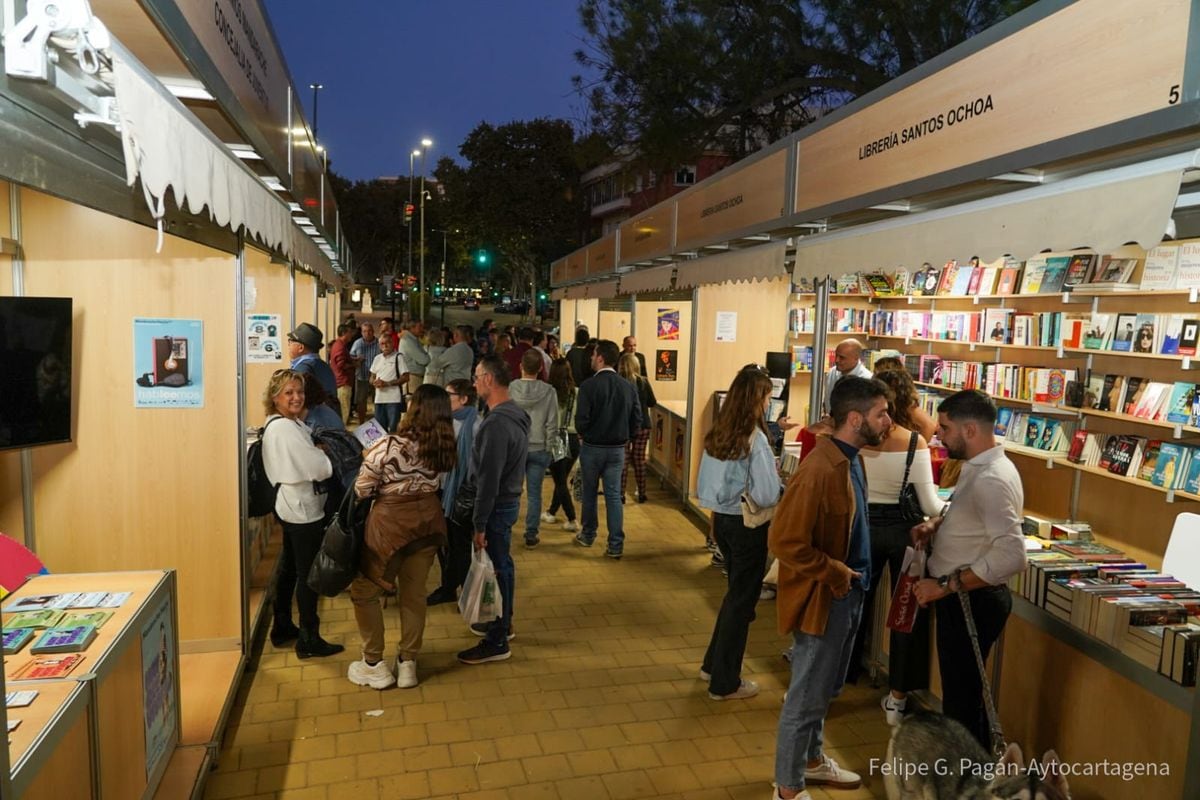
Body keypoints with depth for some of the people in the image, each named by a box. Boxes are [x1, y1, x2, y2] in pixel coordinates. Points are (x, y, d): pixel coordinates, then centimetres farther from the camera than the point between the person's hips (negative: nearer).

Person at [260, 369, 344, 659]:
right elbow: (321, 469, -24)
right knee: (308, 574, 0)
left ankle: (282, 627, 32)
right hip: (303, 508, -10)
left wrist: (317, 452, -5)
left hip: (289, 505, 10)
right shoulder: (286, 429, -23)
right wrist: (327, 453, -6)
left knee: (289, 568, 19)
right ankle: (309, 640, 10)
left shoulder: (282, 424, 9)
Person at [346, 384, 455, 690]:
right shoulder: (446, 448, -8)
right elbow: (437, 483, 1)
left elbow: (362, 489, -10)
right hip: (428, 519, 5)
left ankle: (375, 666, 22)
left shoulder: (389, 446, -21)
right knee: (414, 593, 17)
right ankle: (408, 664, 27)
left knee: (364, 591, 15)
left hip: (391, 522, -5)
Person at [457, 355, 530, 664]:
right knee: (503, 565, 21)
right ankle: (503, 622, 38)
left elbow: (488, 479, -25)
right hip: (509, 500, 10)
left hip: (497, 506, -10)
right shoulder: (515, 413, 6)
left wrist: (480, 524, -20)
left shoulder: (496, 423, -25)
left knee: (496, 569, 0)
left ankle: (497, 642, 12)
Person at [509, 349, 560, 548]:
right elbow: (552, 424, -6)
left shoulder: (510, 389, -10)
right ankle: (531, 536, 13)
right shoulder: (549, 391, -8)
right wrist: (548, 448, 5)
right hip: (539, 449, 0)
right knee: (534, 495, 8)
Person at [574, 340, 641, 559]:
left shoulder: (589, 385, -16)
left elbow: (581, 419, -19)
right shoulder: (628, 387, -4)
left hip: (592, 447, -3)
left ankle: (588, 535, 31)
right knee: (614, 495, 7)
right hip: (618, 448, 3)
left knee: (589, 492, 15)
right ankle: (616, 545, 4)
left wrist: (583, 434, 2)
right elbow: (637, 420, -2)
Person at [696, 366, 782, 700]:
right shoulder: (755, 439, -21)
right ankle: (725, 683, 20)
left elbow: (703, 486, 8)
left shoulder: (717, 434, 1)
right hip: (748, 525, -7)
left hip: (721, 519, 7)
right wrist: (780, 484, -5)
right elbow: (767, 496, -24)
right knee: (742, 601, 8)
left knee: (735, 593, 25)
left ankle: (714, 663, 36)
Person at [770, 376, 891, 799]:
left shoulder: (850, 459, 4)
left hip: (848, 593, 9)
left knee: (824, 690, 25)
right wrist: (834, 573, -20)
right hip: (823, 598, -9)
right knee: (807, 696, 7)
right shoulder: (818, 471, -27)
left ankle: (813, 759, 45)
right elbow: (784, 541, -28)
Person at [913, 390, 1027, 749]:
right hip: (961, 597, 10)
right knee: (960, 689, 22)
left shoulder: (992, 479, -25)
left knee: (962, 695, 3)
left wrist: (945, 586, -27)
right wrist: (936, 523, 3)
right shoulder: (978, 467, 6)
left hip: (972, 600, -10)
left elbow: (1011, 555, -32)